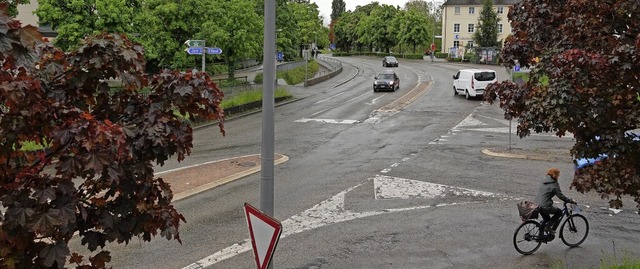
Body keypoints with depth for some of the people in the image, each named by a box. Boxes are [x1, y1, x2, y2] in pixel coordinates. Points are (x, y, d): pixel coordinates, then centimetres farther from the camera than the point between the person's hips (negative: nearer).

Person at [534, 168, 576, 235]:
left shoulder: (543, 182, 12)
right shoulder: (554, 185, -12)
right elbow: (561, 196, -9)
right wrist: (571, 201, 3)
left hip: (536, 204, 8)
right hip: (545, 207, -8)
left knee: (547, 220, 26)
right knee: (559, 212, 15)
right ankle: (548, 227, 6)